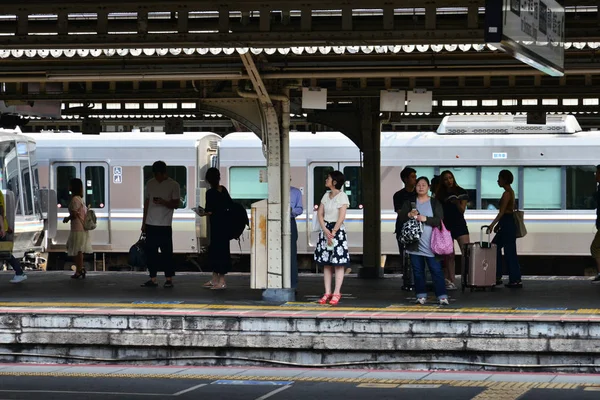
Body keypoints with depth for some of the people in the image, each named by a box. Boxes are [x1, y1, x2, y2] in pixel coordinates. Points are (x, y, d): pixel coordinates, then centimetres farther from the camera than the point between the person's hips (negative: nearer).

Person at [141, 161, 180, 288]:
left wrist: (164, 202, -21)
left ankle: (169, 279, 2)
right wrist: (144, 222, 14)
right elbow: (146, 203, 16)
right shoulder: (150, 184, 11)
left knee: (167, 252, -4)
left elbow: (176, 204, -3)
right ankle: (153, 279, 6)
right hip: (151, 224, 4)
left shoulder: (173, 185, -2)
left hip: (165, 225, -4)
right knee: (150, 252, 2)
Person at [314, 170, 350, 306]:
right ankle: (327, 293, 8)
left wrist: (333, 232, -17)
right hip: (325, 229, 6)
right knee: (326, 263, 5)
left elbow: (341, 217, -14)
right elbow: (320, 213, 6)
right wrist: (325, 230, -9)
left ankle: (337, 293, -4)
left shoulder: (342, 196, -7)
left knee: (338, 262, -5)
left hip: (337, 229, -6)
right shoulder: (326, 195, 11)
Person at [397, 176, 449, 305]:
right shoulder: (409, 202, 11)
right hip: (415, 243, 3)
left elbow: (439, 220, -6)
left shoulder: (435, 203, 4)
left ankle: (442, 297, -5)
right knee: (418, 271, 6)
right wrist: (409, 215, -16)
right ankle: (421, 296, 14)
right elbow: (401, 217, 4)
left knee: (436, 270, -5)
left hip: (430, 244, -3)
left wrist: (425, 219, -20)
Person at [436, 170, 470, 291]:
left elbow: (462, 210, -2)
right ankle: (451, 282, -1)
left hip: (459, 224, -1)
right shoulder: (440, 195, 6)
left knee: (466, 252, -12)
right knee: (449, 255, -2)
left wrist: (457, 203, -20)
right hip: (446, 226, 1)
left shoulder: (461, 192, 2)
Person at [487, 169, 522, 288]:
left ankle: (515, 280, 0)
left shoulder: (507, 193, -15)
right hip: (507, 224, 10)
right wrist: (498, 224, 23)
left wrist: (492, 224, -22)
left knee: (510, 252, -4)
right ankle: (497, 277, 13)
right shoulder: (510, 192, 15)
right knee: (495, 247, 12)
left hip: (507, 225, -10)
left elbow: (502, 212, -20)